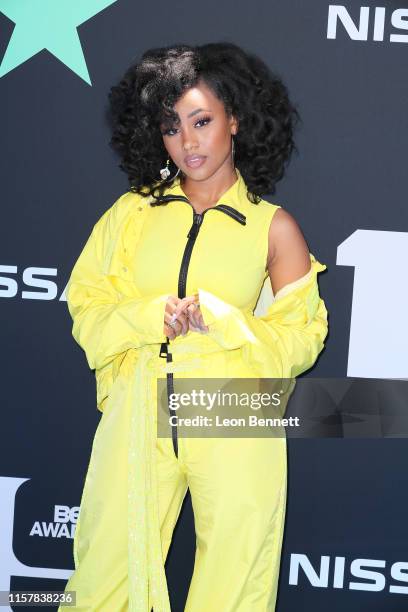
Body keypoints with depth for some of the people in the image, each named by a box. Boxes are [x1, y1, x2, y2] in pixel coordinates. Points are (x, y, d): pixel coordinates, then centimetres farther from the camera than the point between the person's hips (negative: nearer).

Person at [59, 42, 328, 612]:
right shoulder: (132, 211, 7)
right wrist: (152, 316, -13)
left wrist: (221, 322, -15)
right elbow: (86, 307, 6)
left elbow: (302, 337, 1)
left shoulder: (274, 227, 1)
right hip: (139, 413, 2)